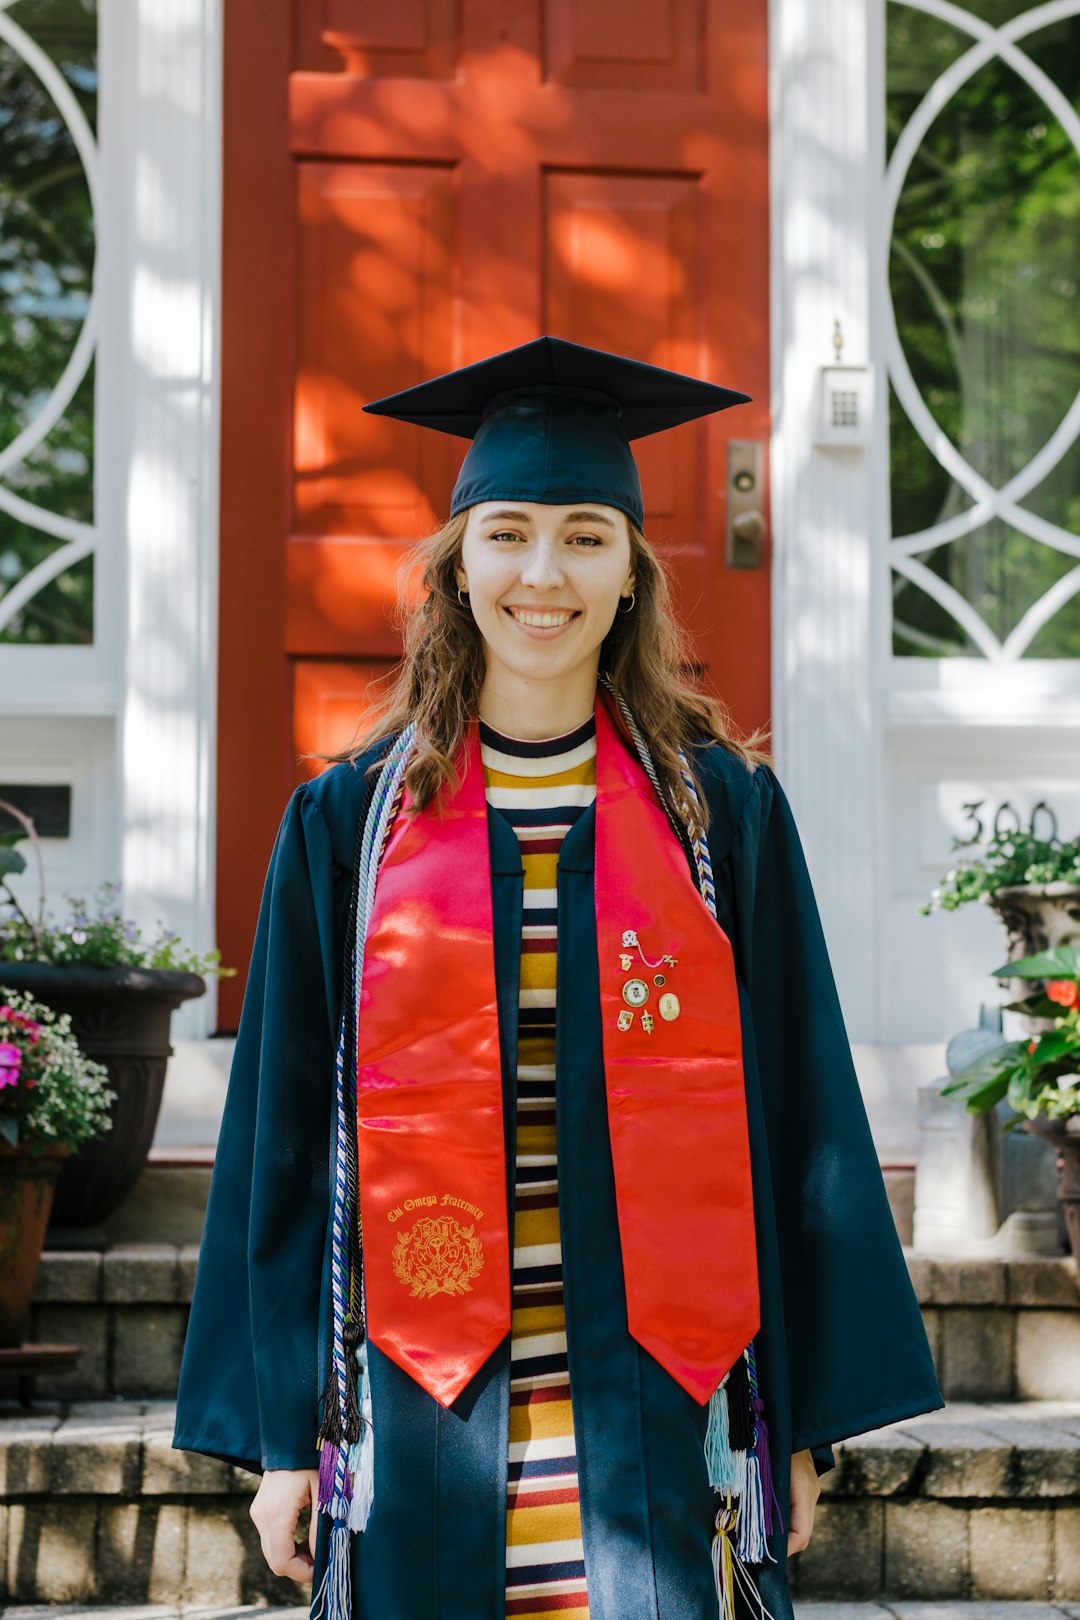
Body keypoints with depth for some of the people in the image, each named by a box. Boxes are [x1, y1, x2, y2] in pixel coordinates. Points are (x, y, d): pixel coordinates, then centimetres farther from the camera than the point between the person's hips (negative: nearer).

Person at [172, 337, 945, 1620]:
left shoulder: (723, 810, 3)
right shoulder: (350, 822, 4)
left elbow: (793, 1112, 5)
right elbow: (285, 1128, 5)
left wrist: (801, 1417, 3)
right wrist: (280, 1427, 2)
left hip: (659, 1403, 0)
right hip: (424, 1406, 0)